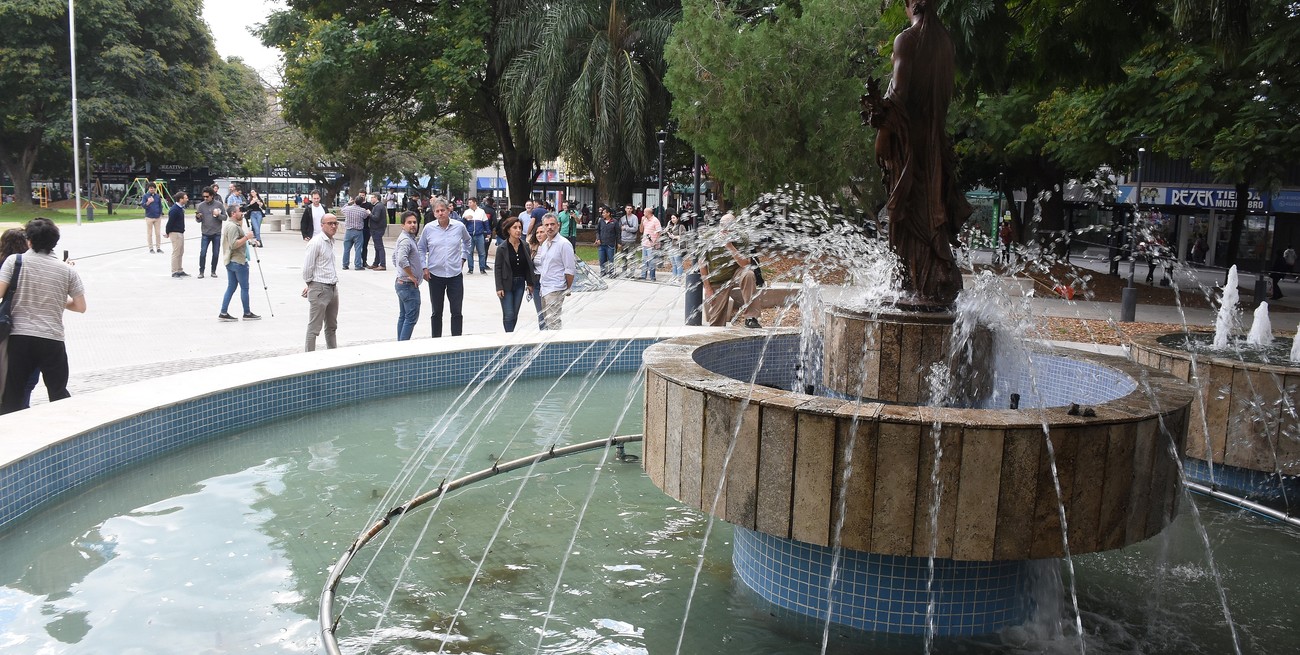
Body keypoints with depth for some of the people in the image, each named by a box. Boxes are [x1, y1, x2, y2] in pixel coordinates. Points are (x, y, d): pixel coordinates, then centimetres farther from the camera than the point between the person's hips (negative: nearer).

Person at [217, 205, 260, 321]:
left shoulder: (228, 224, 15)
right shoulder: (233, 226, -17)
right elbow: (234, 244, -25)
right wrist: (247, 237, -20)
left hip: (230, 261, 10)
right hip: (238, 261, -10)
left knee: (231, 287, 10)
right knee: (244, 288, 0)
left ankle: (223, 313, 7)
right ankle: (247, 313, 7)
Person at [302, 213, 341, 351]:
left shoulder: (330, 241, 13)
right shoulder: (316, 242, -14)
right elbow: (307, 267, -13)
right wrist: (310, 285, 1)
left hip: (333, 288, 9)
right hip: (319, 288, -9)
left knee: (332, 326, 18)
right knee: (314, 328, -3)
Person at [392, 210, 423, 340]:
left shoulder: (405, 238, 14)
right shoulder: (406, 239, -18)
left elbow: (395, 259, 25)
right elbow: (402, 260, -34)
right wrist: (412, 276, -22)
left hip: (401, 282, 11)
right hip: (409, 285, -11)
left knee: (403, 316, 14)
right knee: (411, 318, -8)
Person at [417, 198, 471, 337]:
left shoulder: (459, 226, -2)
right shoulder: (429, 228, -3)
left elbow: (467, 241, 21)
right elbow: (421, 248, 10)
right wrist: (424, 267, 1)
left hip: (455, 275, 0)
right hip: (435, 275, 0)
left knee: (457, 312, 0)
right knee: (437, 312, 9)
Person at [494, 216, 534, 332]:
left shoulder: (525, 246, 2)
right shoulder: (502, 248, -9)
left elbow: (528, 266, 9)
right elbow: (497, 268, -7)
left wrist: (529, 283, 7)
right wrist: (499, 287, -12)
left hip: (520, 283, 4)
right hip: (507, 284, -4)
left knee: (515, 314, 9)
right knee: (509, 315, -6)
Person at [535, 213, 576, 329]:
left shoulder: (564, 244, -11)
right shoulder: (545, 244, 15)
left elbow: (570, 270, -12)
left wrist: (568, 289, -9)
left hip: (555, 289, -9)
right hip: (544, 288, 9)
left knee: (553, 321, -12)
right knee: (546, 319, 12)